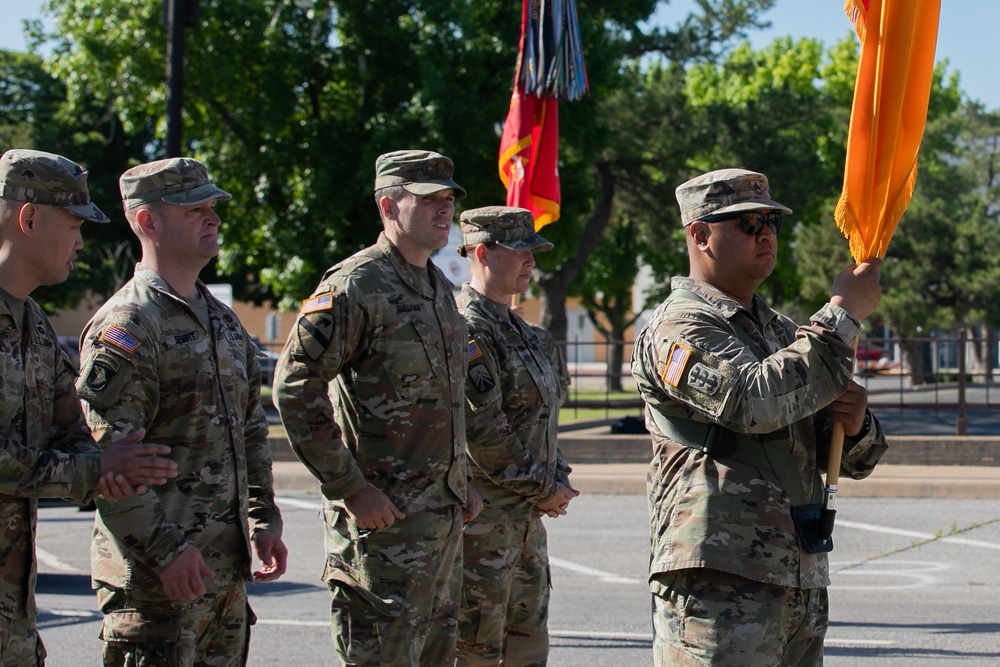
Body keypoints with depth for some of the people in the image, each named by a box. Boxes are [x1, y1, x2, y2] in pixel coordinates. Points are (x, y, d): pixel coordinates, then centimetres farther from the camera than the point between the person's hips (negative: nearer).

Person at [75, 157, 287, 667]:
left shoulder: (223, 320, 16)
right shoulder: (124, 327, -12)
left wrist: (263, 520, 15)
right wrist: (165, 550, -22)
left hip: (228, 568, 9)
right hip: (156, 576, -8)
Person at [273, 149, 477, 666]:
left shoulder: (440, 288, 15)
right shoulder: (354, 287, -13)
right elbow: (294, 389, -19)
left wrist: (461, 485, 17)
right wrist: (350, 488, -19)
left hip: (444, 518, 9)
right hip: (384, 517, -9)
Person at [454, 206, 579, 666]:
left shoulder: (518, 330, 17)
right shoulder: (467, 329, -15)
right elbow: (481, 429, -21)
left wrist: (558, 481, 5)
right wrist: (540, 488, -14)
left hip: (526, 520, 10)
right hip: (482, 520, -10)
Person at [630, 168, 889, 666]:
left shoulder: (781, 331, 21)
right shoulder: (678, 327, -5)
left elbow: (854, 461, 22)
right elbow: (755, 401, -24)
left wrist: (855, 424, -3)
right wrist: (843, 314, -15)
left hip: (803, 584, 8)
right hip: (720, 584, -8)